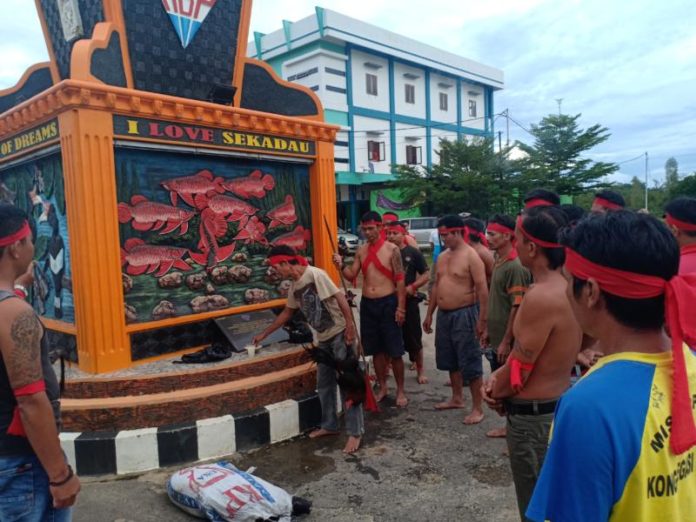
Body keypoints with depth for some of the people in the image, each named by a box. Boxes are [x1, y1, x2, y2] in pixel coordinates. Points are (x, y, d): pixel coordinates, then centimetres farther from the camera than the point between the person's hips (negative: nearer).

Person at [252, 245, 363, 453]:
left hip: (340, 334, -9)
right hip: (323, 338, 9)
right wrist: (264, 334, 28)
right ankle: (329, 425, 30)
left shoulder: (315, 274, -17)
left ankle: (355, 432, 4)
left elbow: (340, 297, -20)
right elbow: (287, 313, 22)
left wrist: (350, 325, -25)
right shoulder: (294, 287, 10)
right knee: (324, 384, 15)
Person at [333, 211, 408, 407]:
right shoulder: (361, 250, 7)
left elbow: (400, 280, -8)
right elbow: (352, 275, 7)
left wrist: (401, 307, -12)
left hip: (388, 303, -4)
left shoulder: (392, 249, -7)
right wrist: (341, 266, -13)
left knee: (395, 351, 3)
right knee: (376, 349, 13)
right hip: (367, 304, 5)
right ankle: (382, 387, 28)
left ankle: (400, 390, 17)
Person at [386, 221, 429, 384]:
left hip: (408, 300, -2)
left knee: (413, 337, 7)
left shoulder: (413, 253, -3)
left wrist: (412, 287, -16)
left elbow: (426, 275, -2)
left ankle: (420, 370, 23)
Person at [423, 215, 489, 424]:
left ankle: (477, 408, 8)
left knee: (470, 362, -2)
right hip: (444, 315, 8)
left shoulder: (471, 256, -13)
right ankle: (457, 398, 34)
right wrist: (429, 314, 16)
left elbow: (482, 289, -17)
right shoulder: (442, 256, 11)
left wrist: (482, 319, -20)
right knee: (450, 360, 18)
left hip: (464, 315, -8)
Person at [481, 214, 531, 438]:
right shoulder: (499, 262, 10)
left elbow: (517, 307, -21)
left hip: (507, 341, -9)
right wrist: (489, 331, 17)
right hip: (496, 338, 9)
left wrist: (506, 341, -20)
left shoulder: (516, 267, -19)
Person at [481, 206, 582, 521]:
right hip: (560, 404, 9)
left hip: (533, 415, -9)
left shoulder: (540, 297, -29)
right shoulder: (567, 287, 0)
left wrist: (493, 391, -2)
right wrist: (499, 375, 2)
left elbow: (517, 375, -21)